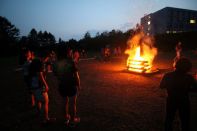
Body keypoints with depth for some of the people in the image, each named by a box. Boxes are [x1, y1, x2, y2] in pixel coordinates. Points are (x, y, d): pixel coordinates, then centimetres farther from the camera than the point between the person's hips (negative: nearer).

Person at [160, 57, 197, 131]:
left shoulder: (167, 76, -19)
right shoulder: (188, 77, -21)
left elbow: (161, 86, -4)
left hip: (171, 101, 1)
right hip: (184, 101, -1)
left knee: (169, 119, 21)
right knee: (185, 121, 19)